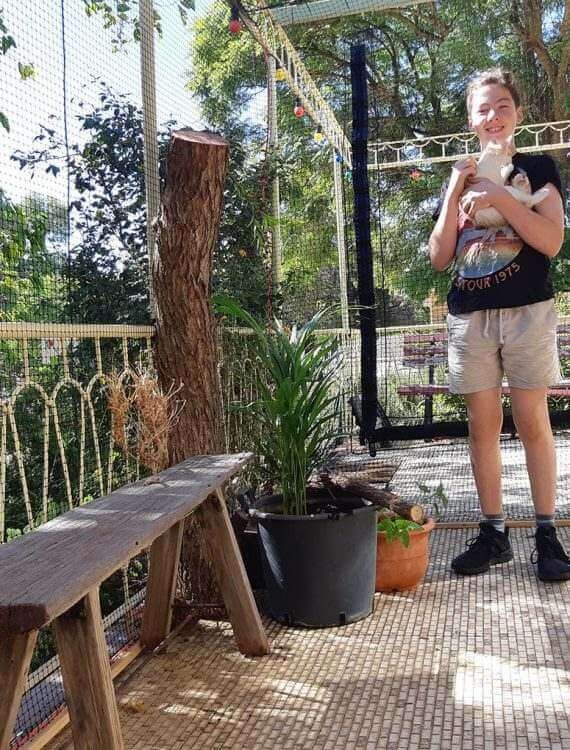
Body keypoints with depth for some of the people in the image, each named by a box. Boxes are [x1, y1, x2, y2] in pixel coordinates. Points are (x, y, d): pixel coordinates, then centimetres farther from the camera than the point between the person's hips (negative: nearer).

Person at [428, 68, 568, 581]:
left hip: (527, 311, -3)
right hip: (469, 315, 3)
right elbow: (440, 257, 6)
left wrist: (497, 198, -14)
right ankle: (493, 533, 14)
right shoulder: (460, 177, 14)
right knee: (482, 425, 5)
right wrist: (455, 193, -3)